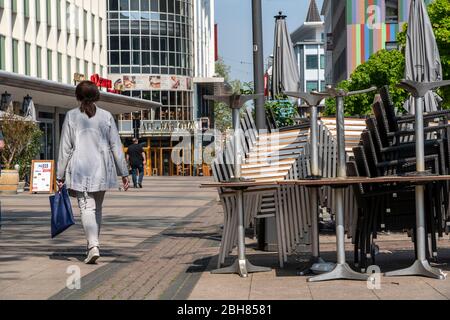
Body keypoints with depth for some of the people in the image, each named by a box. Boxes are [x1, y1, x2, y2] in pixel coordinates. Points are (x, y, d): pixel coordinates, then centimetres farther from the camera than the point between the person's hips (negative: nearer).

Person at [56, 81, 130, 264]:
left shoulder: (72, 116, -2)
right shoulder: (106, 116, 3)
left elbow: (65, 148, -2)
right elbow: (116, 146, 3)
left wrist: (60, 176, 3)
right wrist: (123, 173, 9)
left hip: (80, 170, -2)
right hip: (102, 170, 3)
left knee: (87, 208, -6)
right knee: (97, 208, 17)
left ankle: (93, 246, -23)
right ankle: (93, 245, 24)